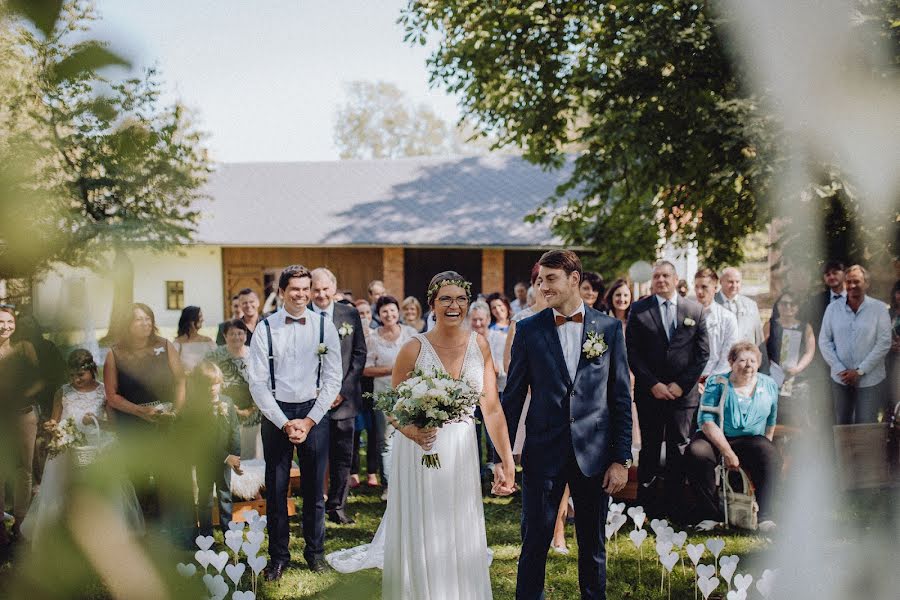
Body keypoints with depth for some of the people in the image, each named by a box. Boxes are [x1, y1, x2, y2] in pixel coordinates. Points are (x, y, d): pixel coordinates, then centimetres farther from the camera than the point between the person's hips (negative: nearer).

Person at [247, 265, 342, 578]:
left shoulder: (324, 326, -1)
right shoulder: (266, 328, -3)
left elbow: (333, 378, -1)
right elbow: (257, 382, -4)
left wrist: (309, 420, -7)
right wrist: (284, 423, -9)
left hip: (314, 412, 0)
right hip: (275, 413, 0)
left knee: (314, 487, 8)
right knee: (276, 488, 5)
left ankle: (315, 550, 23)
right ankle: (278, 555, 16)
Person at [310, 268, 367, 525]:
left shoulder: (350, 315, 4)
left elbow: (359, 354, 5)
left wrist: (343, 390, -5)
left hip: (343, 398, 2)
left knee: (342, 456, 7)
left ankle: (337, 507, 19)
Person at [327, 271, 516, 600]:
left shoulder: (479, 345, -2)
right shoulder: (414, 349, -10)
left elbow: (491, 408, -2)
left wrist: (507, 462, -6)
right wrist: (412, 431, -24)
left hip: (462, 451, 3)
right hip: (421, 450, -3)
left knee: (462, 540, 11)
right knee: (423, 539, 6)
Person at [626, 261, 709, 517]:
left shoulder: (695, 310, 6)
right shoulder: (638, 310, 3)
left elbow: (702, 353, 4)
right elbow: (632, 352, 0)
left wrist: (681, 385, -5)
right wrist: (653, 384, -9)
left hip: (683, 392, 1)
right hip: (649, 393, 0)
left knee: (679, 451, 2)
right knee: (649, 450, 4)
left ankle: (674, 506, 9)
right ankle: (647, 505, 10)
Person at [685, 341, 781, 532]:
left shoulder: (768, 385, 8)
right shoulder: (717, 384, -2)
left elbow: (771, 422, 20)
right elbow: (707, 421, -11)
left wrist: (765, 444, 9)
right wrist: (727, 453, -18)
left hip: (751, 440, 2)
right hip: (715, 438, -1)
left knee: (771, 457, -31)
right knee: (696, 452, -33)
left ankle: (764, 515, -23)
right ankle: (710, 514, -20)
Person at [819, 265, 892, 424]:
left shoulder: (879, 308, -4)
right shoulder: (833, 308, 3)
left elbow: (884, 343, -8)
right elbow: (824, 341, 3)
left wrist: (860, 371, -12)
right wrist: (839, 369, -8)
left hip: (870, 379, -2)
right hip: (840, 379, 2)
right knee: (842, 426, 10)